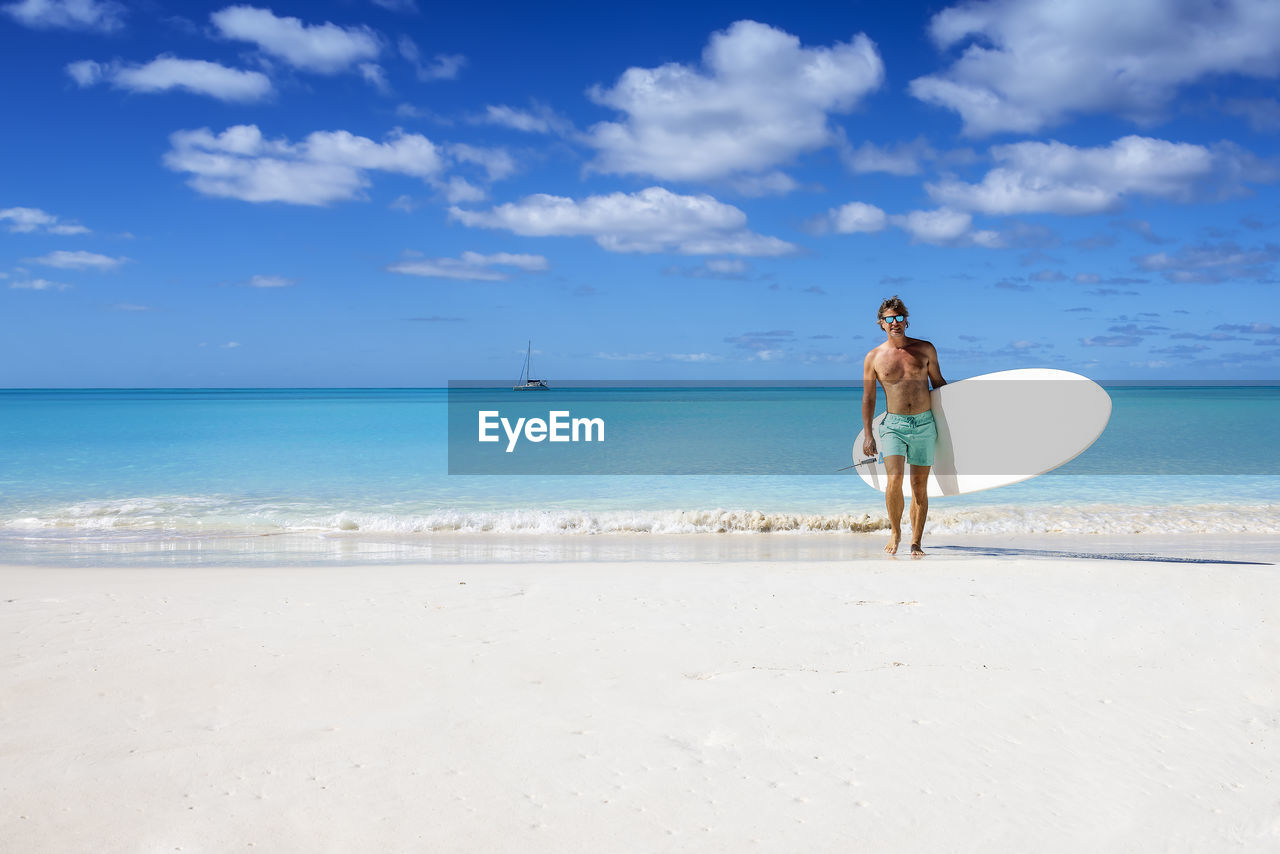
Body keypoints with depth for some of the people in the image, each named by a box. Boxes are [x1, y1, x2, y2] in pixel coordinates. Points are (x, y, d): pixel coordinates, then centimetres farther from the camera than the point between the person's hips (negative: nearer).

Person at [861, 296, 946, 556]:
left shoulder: (925, 349, 6)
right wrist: (868, 435, 4)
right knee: (894, 480, -18)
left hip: (924, 424, 1)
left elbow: (939, 383, 17)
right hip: (894, 425, -1)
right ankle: (895, 531, 4)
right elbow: (868, 398, 7)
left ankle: (916, 542, 13)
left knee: (920, 486, 3)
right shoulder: (874, 357, 3)